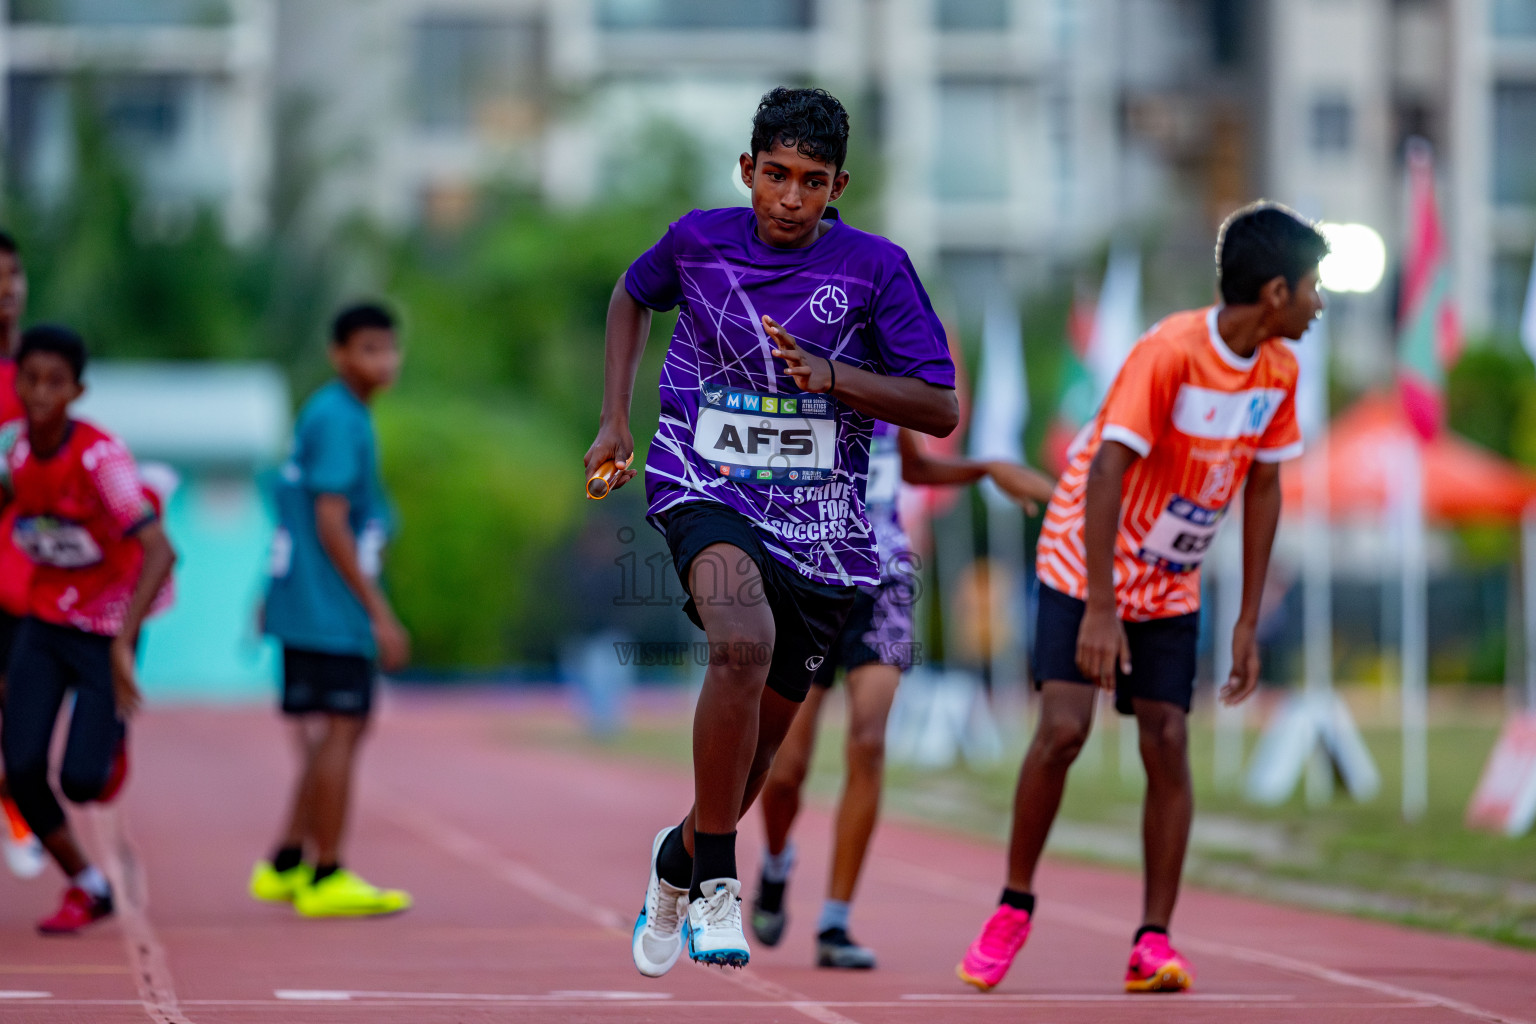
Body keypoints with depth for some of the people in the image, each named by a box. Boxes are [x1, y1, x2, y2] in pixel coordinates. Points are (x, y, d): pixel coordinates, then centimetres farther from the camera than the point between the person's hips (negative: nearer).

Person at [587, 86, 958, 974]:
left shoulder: (875, 267, -6)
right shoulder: (699, 240, -1)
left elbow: (942, 409, -8)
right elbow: (633, 296, 22)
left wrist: (833, 375, -23)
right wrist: (617, 420, 13)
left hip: (820, 525, 2)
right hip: (707, 491, -2)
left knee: (760, 740, 13)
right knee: (744, 642, -34)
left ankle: (681, 859, 47)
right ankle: (718, 883, -26)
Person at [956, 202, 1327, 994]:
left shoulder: (1279, 372, -2)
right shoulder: (1168, 353, -23)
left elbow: (1262, 490, 7)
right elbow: (1106, 472, -26)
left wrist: (1249, 623, 5)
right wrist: (1100, 609, -31)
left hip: (1173, 587, 5)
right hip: (1085, 568, -5)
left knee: (1168, 745, -6)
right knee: (1063, 728, -16)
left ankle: (1153, 941, -2)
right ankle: (1014, 907, 3)